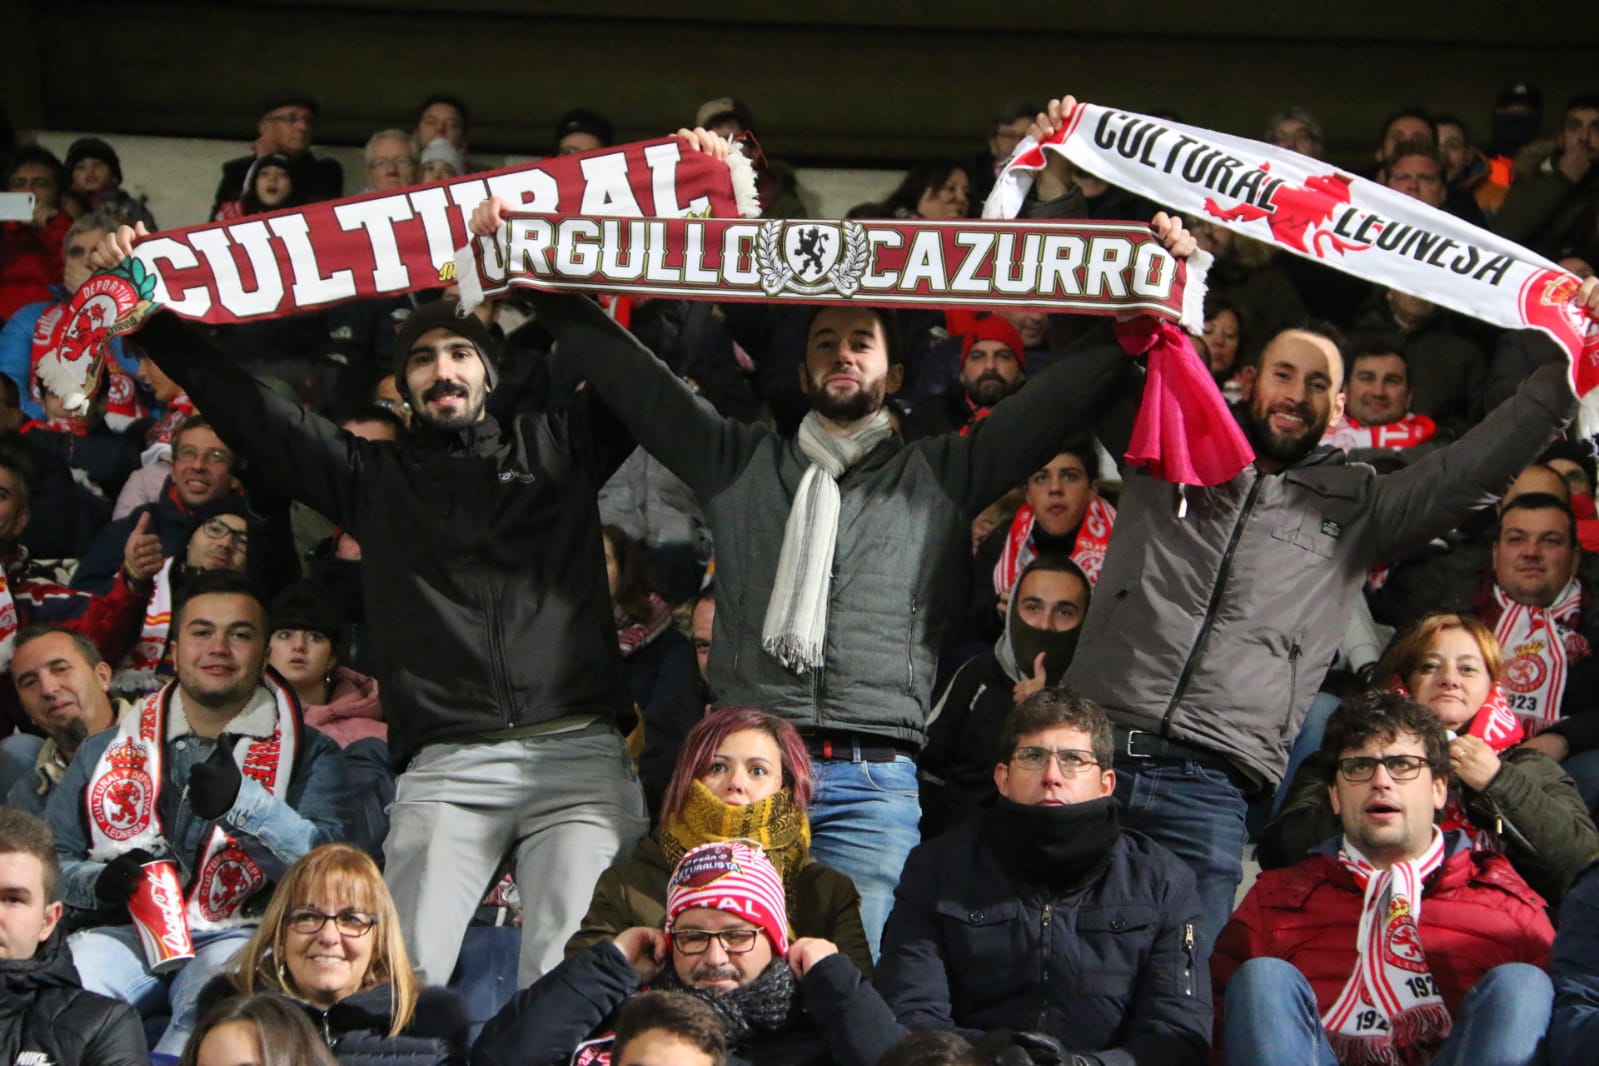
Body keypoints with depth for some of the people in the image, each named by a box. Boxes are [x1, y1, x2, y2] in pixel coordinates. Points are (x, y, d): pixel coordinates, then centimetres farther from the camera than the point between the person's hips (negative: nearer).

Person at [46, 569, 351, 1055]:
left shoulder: (308, 753, 11)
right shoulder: (107, 751, 19)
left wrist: (242, 801, -21)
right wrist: (100, 883, -5)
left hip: (241, 935, -2)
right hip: (126, 932, 2)